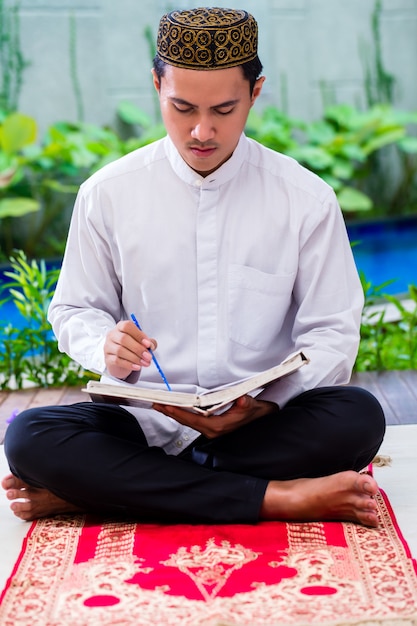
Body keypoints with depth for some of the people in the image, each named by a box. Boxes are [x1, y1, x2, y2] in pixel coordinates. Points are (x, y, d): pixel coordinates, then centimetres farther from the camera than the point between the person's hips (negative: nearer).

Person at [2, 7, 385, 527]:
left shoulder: (307, 199, 0)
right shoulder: (107, 194, 2)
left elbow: (331, 333, 1)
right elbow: (75, 310, 11)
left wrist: (266, 402, -18)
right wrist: (106, 348, -14)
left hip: (265, 423, 0)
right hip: (145, 423, 0)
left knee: (358, 417, -32)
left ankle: (90, 491, -27)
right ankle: (277, 498, -30)